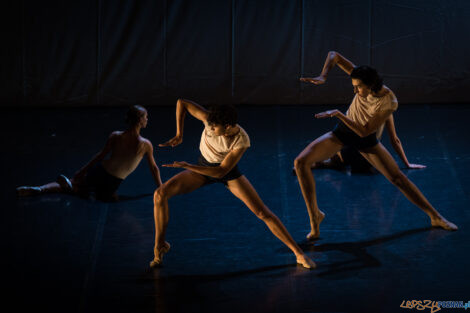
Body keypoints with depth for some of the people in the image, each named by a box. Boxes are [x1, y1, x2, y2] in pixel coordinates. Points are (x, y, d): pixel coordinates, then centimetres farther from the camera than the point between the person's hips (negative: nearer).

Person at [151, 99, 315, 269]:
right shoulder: (210, 119, -29)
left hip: (228, 171, -2)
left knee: (263, 213, -10)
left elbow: (221, 172, -32)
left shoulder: (241, 141, -32)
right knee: (160, 194, -19)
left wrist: (187, 166, -35)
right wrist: (179, 135, -19)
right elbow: (182, 103, -17)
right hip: (204, 167, 2)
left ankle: (299, 254, 2)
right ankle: (160, 246, -2)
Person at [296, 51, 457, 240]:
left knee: (397, 178, 0)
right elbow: (334, 55, -16)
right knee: (301, 162, -17)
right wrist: (322, 77, -31)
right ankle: (314, 214, -8)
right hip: (342, 132, 3)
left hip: (365, 140, -2)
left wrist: (338, 114, -36)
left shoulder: (389, 103, -30)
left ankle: (435, 217, 15)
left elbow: (364, 131, -31)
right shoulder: (363, 81, -22)